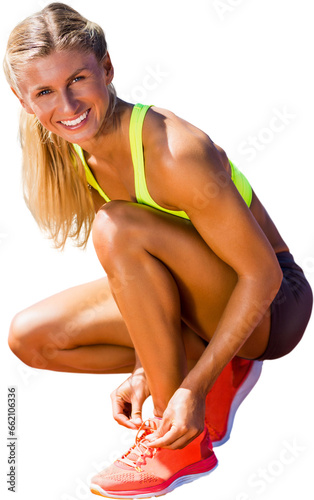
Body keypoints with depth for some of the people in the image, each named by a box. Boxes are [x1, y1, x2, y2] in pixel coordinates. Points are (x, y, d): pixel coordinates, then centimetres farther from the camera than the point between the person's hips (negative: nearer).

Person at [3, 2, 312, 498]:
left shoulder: (176, 154, -30)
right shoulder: (71, 152, -6)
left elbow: (263, 275, -25)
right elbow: (136, 273, 1)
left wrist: (192, 389, -25)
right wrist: (143, 371, -10)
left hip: (271, 306, -7)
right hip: (197, 305, 8)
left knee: (116, 226, -31)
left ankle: (182, 444, -18)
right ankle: (218, 369, 4)